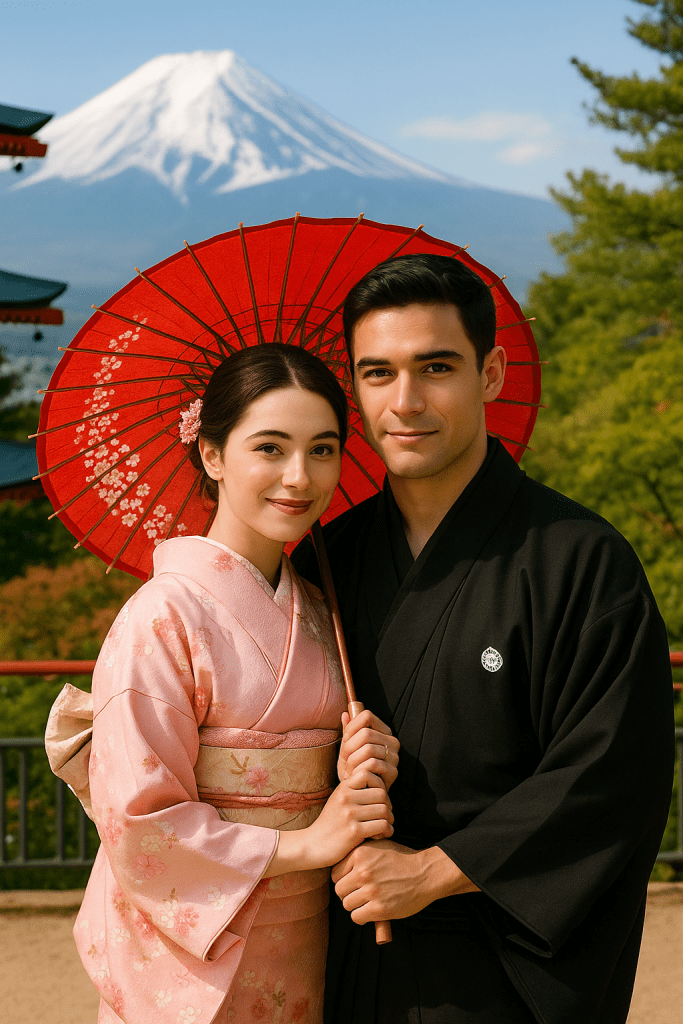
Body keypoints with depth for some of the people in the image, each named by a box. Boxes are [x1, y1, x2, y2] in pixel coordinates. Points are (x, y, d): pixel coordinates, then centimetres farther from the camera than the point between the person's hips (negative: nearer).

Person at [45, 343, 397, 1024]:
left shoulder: (315, 613, 5)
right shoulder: (165, 617, -17)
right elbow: (139, 824, -18)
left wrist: (370, 771, -10)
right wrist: (304, 845, -16)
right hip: (191, 967, -6)